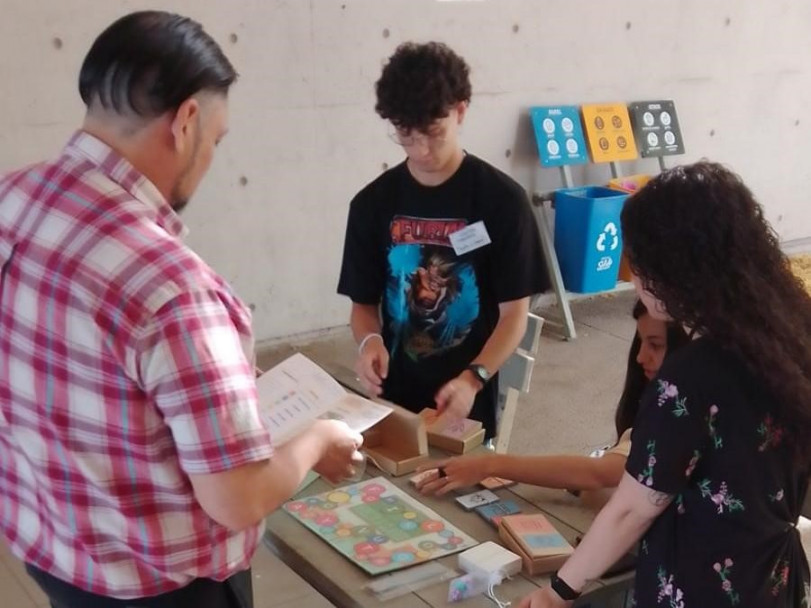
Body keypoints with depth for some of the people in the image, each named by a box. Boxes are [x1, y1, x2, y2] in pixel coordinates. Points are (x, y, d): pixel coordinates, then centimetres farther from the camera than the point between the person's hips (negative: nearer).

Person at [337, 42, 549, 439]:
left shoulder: (501, 200, -10)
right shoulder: (373, 203, -1)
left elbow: (515, 312, -9)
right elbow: (364, 302, 5)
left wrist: (472, 380, -23)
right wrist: (369, 341, -17)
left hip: (469, 403, -2)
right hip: (394, 395, 3)